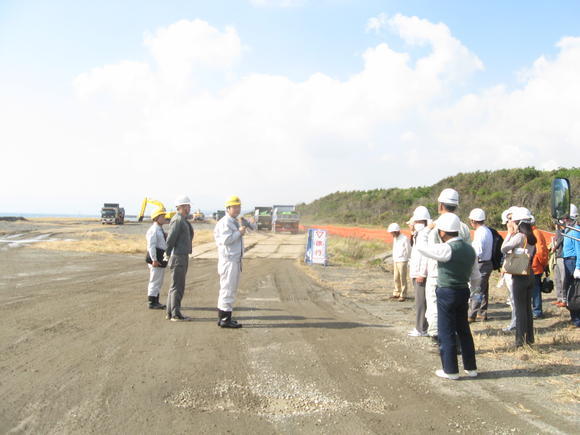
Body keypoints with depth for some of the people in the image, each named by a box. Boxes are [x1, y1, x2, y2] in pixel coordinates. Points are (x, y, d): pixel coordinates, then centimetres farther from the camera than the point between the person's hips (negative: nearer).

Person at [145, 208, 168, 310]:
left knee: (159, 282, 16)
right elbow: (151, 245, -20)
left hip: (161, 259, 10)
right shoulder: (153, 230, -14)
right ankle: (152, 303, 1)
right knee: (155, 280, -5)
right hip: (156, 259, -10)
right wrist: (154, 259, -24)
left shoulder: (160, 229, 18)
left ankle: (156, 302, 25)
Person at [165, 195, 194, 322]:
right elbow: (171, 238, -17)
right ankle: (176, 314, -3)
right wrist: (168, 254, -9)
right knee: (177, 286, -7)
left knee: (175, 286, 14)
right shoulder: (177, 220, -15)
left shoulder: (183, 220, 17)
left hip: (183, 256, 10)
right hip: (178, 256, -10)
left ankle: (170, 312, 21)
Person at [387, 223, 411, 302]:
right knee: (396, 278, 12)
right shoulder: (395, 239, 13)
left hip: (402, 261, -8)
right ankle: (396, 293, 20)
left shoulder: (404, 239, -12)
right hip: (395, 261, 8)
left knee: (403, 279, -2)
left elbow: (408, 250, -9)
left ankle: (403, 295, 3)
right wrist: (393, 260, 15)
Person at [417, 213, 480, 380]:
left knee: (446, 332, 4)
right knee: (464, 330, 18)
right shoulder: (469, 249, 6)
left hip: (447, 293, -8)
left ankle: (450, 370, 13)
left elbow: (421, 247, -12)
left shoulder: (446, 249, -20)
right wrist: (472, 291, 28)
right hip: (463, 291, 8)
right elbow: (476, 277, 12)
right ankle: (470, 368, 28)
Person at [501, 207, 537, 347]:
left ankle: (520, 339, 3)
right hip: (530, 275, 8)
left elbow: (504, 248, -19)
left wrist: (509, 233, -7)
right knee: (527, 307, 16)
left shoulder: (519, 236, -17)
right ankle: (529, 338, 23)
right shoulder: (531, 238, 8)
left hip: (520, 276, -8)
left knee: (520, 308, -2)